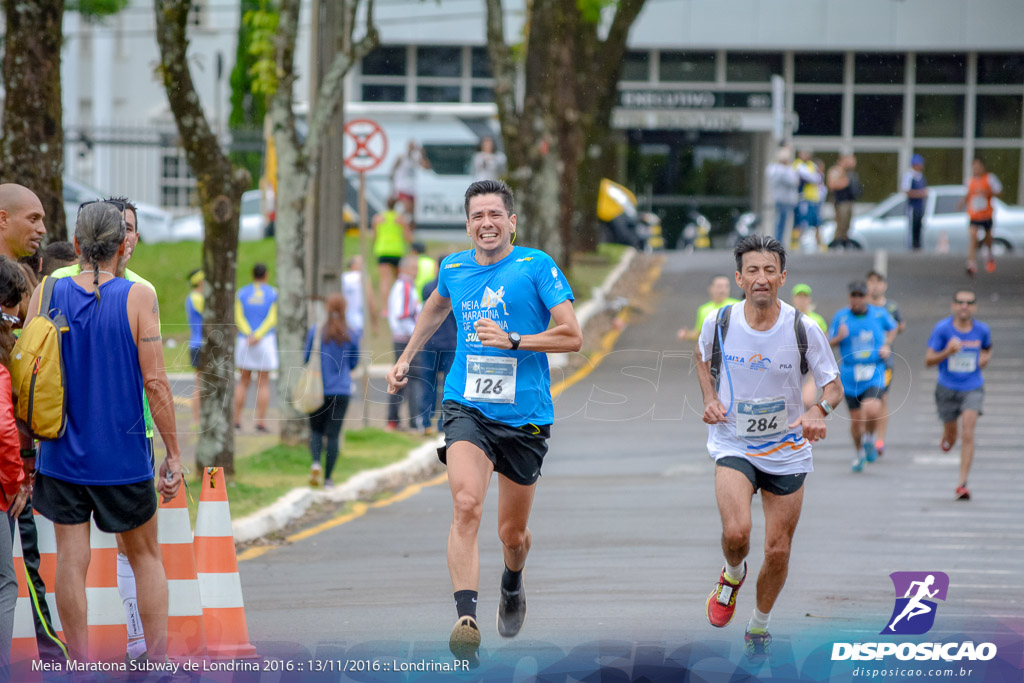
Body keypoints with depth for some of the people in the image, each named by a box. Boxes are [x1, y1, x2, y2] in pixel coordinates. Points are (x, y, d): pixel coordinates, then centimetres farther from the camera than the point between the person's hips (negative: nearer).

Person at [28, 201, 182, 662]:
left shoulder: (46, 295, -3)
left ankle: (81, 668, 6)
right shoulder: (138, 298, -9)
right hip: (123, 455, -1)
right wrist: (173, 454, -5)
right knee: (146, 557, 14)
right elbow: (154, 381, -12)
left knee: (71, 561, 4)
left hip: (62, 453, 1)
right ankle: (157, 661, 13)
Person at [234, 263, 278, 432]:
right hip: (266, 341, -2)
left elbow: (239, 318, -6)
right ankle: (261, 422, -4)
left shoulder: (242, 293, 5)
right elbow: (272, 319, -10)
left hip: (244, 341, 2)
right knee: (263, 383, 1)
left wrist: (249, 335, -15)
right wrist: (258, 336, -16)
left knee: (243, 381, 10)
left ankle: (236, 419, 5)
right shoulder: (273, 293, 0)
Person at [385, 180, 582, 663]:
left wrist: (512, 341, -19)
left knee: (512, 533, 12)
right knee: (466, 505, -25)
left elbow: (572, 337, -9)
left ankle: (512, 586, 47)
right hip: (467, 407, 1)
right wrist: (406, 357, 31)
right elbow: (435, 309, 32)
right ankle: (466, 618, -33)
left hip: (525, 414, -1)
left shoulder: (536, 266, -5)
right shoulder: (453, 269, 8)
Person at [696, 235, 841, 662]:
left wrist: (819, 411, -26)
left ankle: (760, 626, 33)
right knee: (736, 532, -25)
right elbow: (704, 360, 13)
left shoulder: (804, 329, -14)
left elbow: (834, 386, -4)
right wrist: (710, 399, -5)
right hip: (733, 446, -1)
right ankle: (732, 576, 11)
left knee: (778, 551, 6)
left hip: (787, 450, 1)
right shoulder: (719, 322, -10)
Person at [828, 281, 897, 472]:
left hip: (874, 374, -1)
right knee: (856, 420, 5)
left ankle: (869, 439, 9)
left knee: (872, 411, -23)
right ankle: (858, 453, 32)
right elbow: (830, 343, 4)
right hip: (850, 376, 1)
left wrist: (887, 346, 6)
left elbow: (892, 328, 22)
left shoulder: (880, 314, 0)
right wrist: (839, 337, -18)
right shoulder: (841, 316, -2)